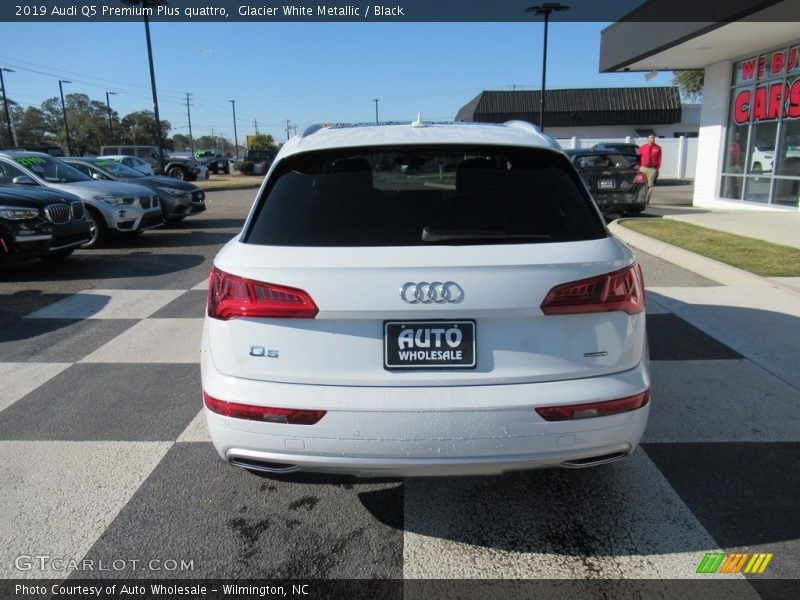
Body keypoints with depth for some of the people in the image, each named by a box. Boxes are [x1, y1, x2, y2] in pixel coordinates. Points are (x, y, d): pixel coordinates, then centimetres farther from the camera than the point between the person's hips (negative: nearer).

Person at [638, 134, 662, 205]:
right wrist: (639, 167, 1)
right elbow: (639, 158, 8)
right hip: (643, 168, 0)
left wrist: (657, 168, -3)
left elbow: (659, 159, 5)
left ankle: (647, 200, 3)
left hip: (653, 169, 0)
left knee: (650, 185, -1)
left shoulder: (658, 148, 6)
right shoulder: (642, 147, 8)